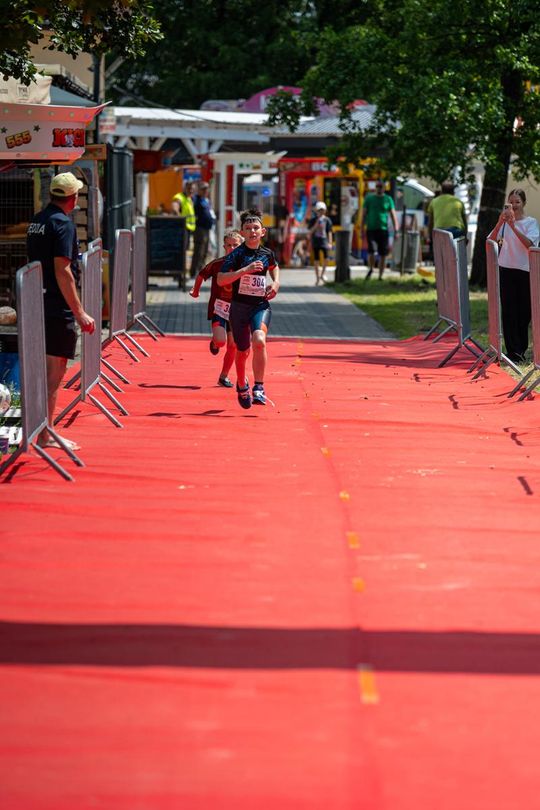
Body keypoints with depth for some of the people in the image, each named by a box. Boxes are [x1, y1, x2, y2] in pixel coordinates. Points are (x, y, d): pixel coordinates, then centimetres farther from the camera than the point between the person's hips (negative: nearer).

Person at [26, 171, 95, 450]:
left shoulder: (37, 221, 13)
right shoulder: (62, 223, -14)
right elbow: (62, 271, -20)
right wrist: (80, 313, -19)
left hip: (38, 306, 9)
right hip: (57, 309, -9)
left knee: (44, 368, 18)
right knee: (55, 371, -5)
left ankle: (38, 429, 26)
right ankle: (45, 436, -5)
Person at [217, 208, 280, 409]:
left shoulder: (267, 254, 5)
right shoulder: (236, 254, -7)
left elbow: (274, 267, 31)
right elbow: (220, 280, -18)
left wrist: (276, 283, 11)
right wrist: (245, 270, -25)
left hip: (261, 305, 1)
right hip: (239, 306, -1)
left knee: (259, 341, -27)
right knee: (243, 351, 12)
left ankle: (258, 387, -21)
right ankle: (242, 385, 42)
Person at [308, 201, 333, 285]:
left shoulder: (327, 220, 4)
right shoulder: (313, 220, 4)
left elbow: (329, 232, 4)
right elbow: (310, 231, -1)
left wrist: (330, 243, -2)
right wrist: (316, 225, -14)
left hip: (324, 240, 0)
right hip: (315, 241, 0)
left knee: (326, 258, -13)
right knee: (316, 260, 2)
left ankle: (322, 275, 9)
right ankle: (317, 278, 13)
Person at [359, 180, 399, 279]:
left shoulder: (388, 199, 7)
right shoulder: (369, 198, 6)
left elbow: (393, 215, 7)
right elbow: (363, 214, 8)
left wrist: (396, 230, -1)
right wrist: (361, 229, 1)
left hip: (383, 230, 1)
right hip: (371, 229, -1)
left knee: (383, 255, 2)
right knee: (371, 251, -15)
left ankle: (380, 276, 12)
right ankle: (370, 269, 10)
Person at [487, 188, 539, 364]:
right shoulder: (504, 222, 6)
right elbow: (490, 241, -6)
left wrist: (513, 226, -24)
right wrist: (500, 223, -19)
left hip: (524, 270, -1)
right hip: (506, 269, 1)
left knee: (524, 312, 5)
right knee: (508, 311, -4)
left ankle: (521, 348, 20)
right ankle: (514, 351, -4)